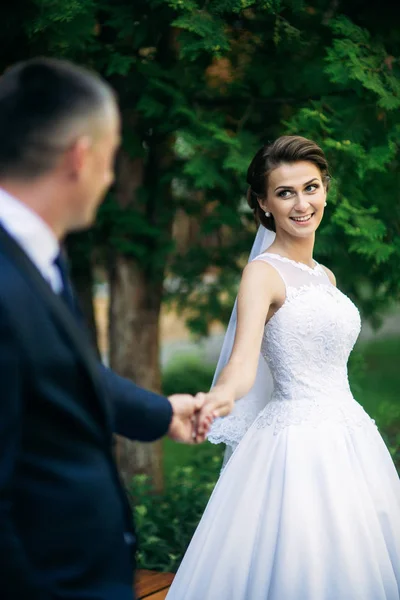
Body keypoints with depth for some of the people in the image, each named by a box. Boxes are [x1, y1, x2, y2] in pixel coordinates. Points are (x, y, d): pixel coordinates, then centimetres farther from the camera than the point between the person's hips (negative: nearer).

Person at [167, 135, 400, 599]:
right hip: (298, 446, -8)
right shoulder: (264, 272, -9)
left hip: (349, 436, 8)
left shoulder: (323, 276, 14)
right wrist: (216, 400, -43)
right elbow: (243, 361, -24)